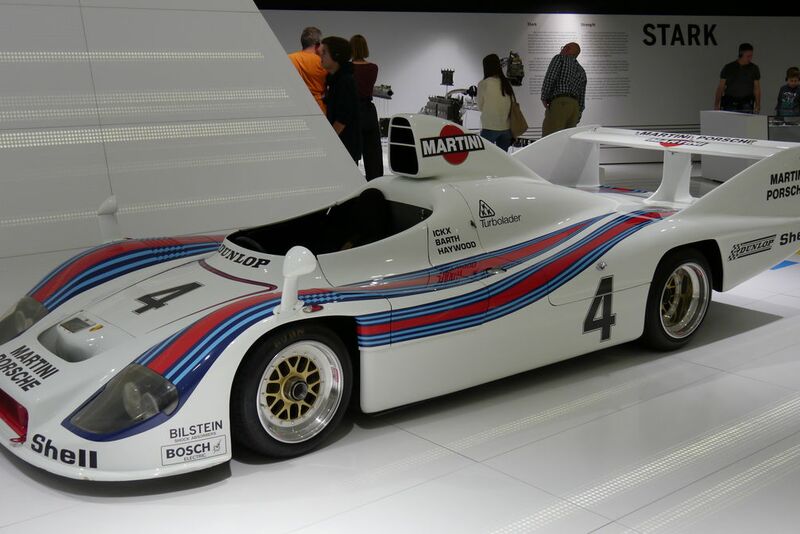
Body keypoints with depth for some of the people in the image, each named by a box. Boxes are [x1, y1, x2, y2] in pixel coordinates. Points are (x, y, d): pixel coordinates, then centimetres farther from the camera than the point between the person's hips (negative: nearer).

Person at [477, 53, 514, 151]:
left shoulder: (483, 84, -8)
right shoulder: (507, 83, 4)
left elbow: (480, 106, 3)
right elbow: (512, 105, 6)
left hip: (490, 127, -5)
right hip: (506, 127, 5)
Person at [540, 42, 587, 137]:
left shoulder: (559, 58, 10)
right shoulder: (581, 72, 28)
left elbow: (550, 77, -8)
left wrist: (544, 98, 0)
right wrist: (577, 119, 23)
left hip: (559, 104, -7)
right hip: (574, 106, 7)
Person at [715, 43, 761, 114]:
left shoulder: (754, 68, 6)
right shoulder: (728, 68, 3)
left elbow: (757, 89, 6)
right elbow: (721, 87, 3)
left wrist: (757, 106, -2)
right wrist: (716, 105, -3)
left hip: (746, 105, 1)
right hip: (729, 104, -1)